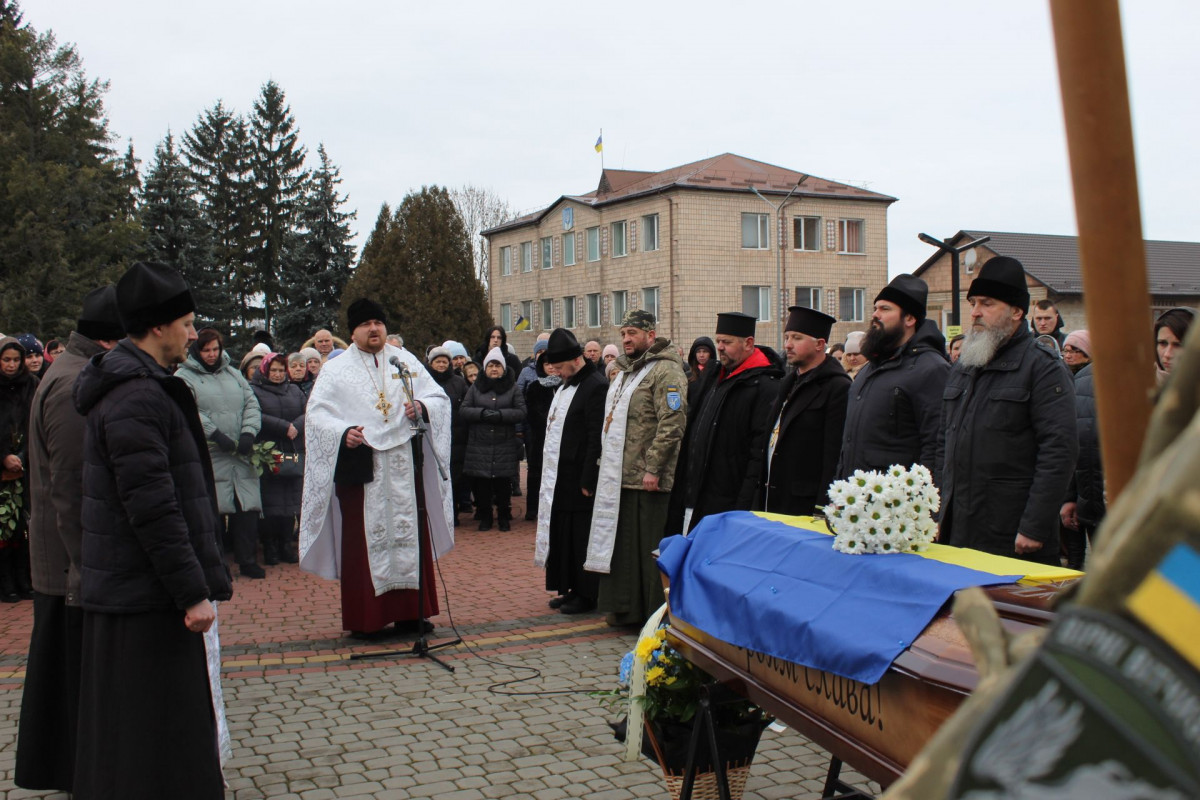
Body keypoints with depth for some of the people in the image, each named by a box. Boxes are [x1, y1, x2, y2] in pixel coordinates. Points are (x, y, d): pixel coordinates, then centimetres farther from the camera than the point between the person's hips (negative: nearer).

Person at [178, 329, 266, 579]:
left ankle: (248, 560, 13)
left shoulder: (233, 375, 19)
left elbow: (252, 404, 12)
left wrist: (248, 433, -5)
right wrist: (216, 434, -19)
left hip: (240, 456, 5)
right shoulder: (185, 377, 2)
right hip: (208, 457, -5)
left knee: (248, 508, 3)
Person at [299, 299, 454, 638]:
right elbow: (317, 413, -4)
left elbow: (439, 397, 8)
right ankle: (365, 619, 7)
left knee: (410, 534, 6)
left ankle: (410, 611, 17)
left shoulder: (405, 361, 11)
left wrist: (422, 407, -13)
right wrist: (342, 433, -22)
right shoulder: (336, 369, 4)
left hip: (404, 466, 3)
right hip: (360, 466, -3)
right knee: (363, 540, -1)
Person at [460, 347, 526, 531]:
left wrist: (500, 414, -16)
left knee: (503, 483, 1)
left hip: (505, 445, -1)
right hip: (479, 445, 1)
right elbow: (463, 410, 4)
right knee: (481, 483, 1)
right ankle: (484, 517, 16)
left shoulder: (512, 388, 7)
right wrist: (481, 413, -14)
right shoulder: (476, 387, 10)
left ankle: (504, 516, 18)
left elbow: (521, 412, -2)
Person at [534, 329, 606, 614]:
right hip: (560, 478, 9)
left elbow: (596, 438, -18)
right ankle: (571, 589, 23)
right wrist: (550, 473, 14)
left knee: (582, 536, -1)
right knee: (563, 534, 13)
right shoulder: (566, 386, 15)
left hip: (580, 478, -9)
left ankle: (586, 594, 9)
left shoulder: (596, 386, -14)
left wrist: (588, 481, -19)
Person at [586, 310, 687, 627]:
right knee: (621, 543, 12)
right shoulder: (624, 372, 20)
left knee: (648, 549, -4)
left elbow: (672, 424, -18)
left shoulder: (665, 370, -10)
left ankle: (655, 614, 5)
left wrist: (653, 468, -20)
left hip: (646, 481, -9)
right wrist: (605, 459, 19)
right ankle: (624, 607, 22)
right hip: (618, 477, 9)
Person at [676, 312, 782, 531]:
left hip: (730, 504, -9)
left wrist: (745, 505, -22)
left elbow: (761, 452, -19)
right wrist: (685, 485, 17)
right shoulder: (718, 379, 16)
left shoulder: (766, 386, -13)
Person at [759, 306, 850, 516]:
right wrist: (761, 503, 15)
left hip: (805, 506, -8)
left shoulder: (837, 388, -13)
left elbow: (835, 456, -19)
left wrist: (822, 510, -22)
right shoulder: (790, 383, 15)